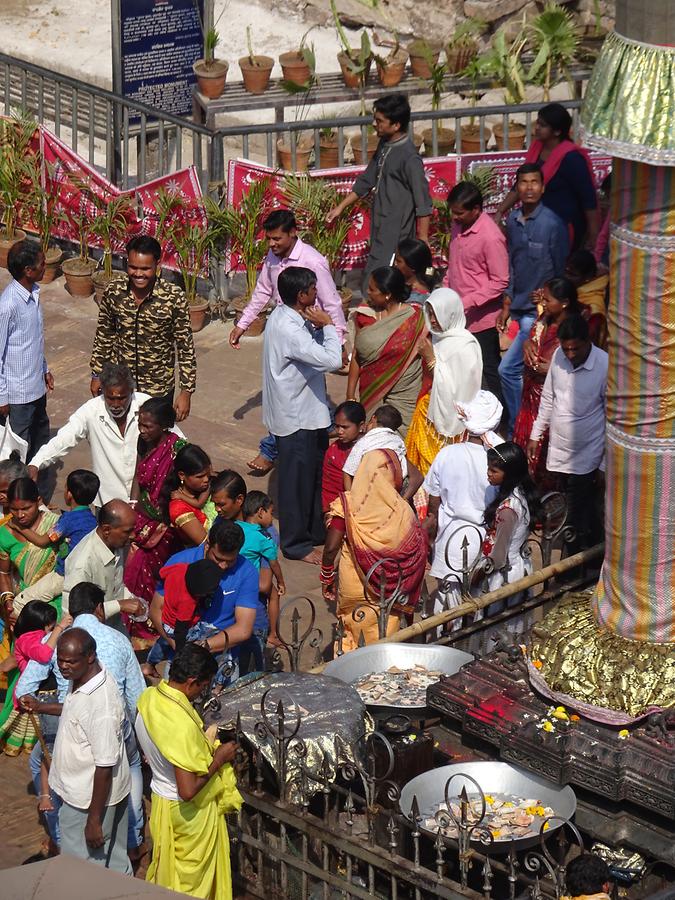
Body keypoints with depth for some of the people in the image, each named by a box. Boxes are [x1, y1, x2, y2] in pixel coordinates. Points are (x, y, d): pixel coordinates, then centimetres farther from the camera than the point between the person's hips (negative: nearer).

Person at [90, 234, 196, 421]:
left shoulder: (174, 298, -20)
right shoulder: (114, 290, -12)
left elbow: (185, 346, -11)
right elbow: (104, 334, 4)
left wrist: (186, 391, -10)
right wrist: (97, 374, 9)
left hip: (158, 389, -2)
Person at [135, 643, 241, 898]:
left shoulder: (149, 698, -11)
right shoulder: (182, 724, -37)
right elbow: (188, 790, -35)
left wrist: (205, 746, 7)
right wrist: (218, 759, -22)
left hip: (161, 798, 8)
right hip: (189, 812, -7)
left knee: (167, 872, 26)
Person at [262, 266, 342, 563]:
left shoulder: (290, 317, 3)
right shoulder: (287, 328, -29)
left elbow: (313, 355, 13)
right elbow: (331, 360, -33)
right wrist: (327, 325, -19)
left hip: (307, 412, 10)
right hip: (296, 416, -10)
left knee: (314, 473, 22)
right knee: (297, 480, 4)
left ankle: (316, 530, 37)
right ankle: (296, 544, 17)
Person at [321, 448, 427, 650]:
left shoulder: (347, 505, -11)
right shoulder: (401, 511, -11)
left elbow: (330, 548, -11)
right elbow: (418, 551, -8)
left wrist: (326, 578, 5)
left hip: (352, 586, 0)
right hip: (388, 590, 0)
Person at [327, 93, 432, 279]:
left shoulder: (409, 157, -20)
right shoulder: (384, 145, 7)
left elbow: (422, 202, -18)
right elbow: (367, 180, 19)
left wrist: (423, 239, -16)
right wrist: (341, 207, 19)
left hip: (395, 235, -9)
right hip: (380, 229, 9)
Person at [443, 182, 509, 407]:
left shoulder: (490, 237, -23)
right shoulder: (458, 226, 2)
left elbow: (500, 282, -20)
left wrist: (467, 302, -23)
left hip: (481, 317, -8)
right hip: (458, 315, 8)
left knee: (490, 371, 4)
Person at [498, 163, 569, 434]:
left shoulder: (552, 224, -13)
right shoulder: (513, 221, 7)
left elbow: (563, 272, -7)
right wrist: (507, 305, 14)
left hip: (540, 310, -6)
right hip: (520, 308, 6)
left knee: (508, 369, -10)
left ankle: (517, 430, 1)